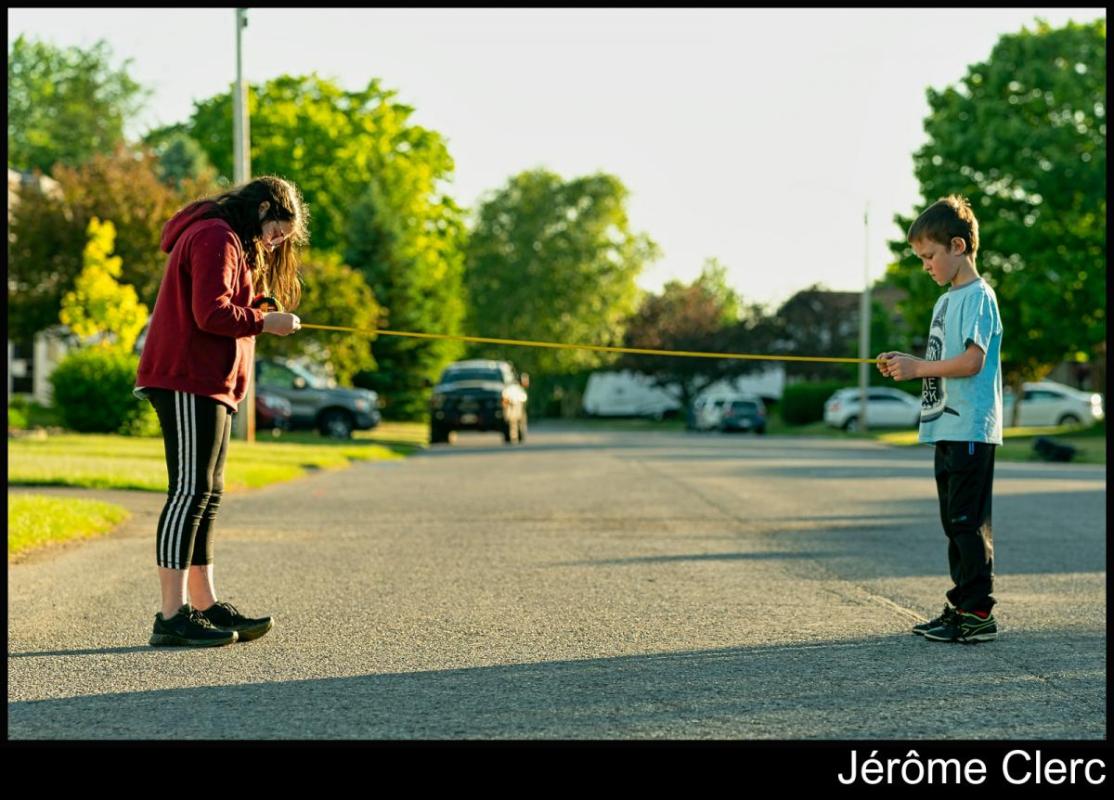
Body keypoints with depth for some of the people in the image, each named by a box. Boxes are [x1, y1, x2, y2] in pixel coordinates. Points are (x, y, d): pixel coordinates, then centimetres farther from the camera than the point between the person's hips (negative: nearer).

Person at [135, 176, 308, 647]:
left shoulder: (224, 240, 24)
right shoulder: (216, 237, -10)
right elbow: (211, 314, -20)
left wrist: (257, 307, 9)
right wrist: (265, 322, -10)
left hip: (208, 385, 11)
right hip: (188, 381, -11)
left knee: (206, 495, 11)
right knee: (190, 490, -13)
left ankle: (206, 606, 15)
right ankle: (173, 617, -14)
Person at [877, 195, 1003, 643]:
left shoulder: (977, 296, -11)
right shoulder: (946, 300, 19)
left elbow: (972, 361, -20)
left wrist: (919, 367, -15)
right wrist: (907, 364, 6)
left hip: (971, 430, -10)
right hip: (947, 430, 10)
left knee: (968, 522, -8)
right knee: (954, 521, 13)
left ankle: (979, 614, -4)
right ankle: (961, 606, 19)